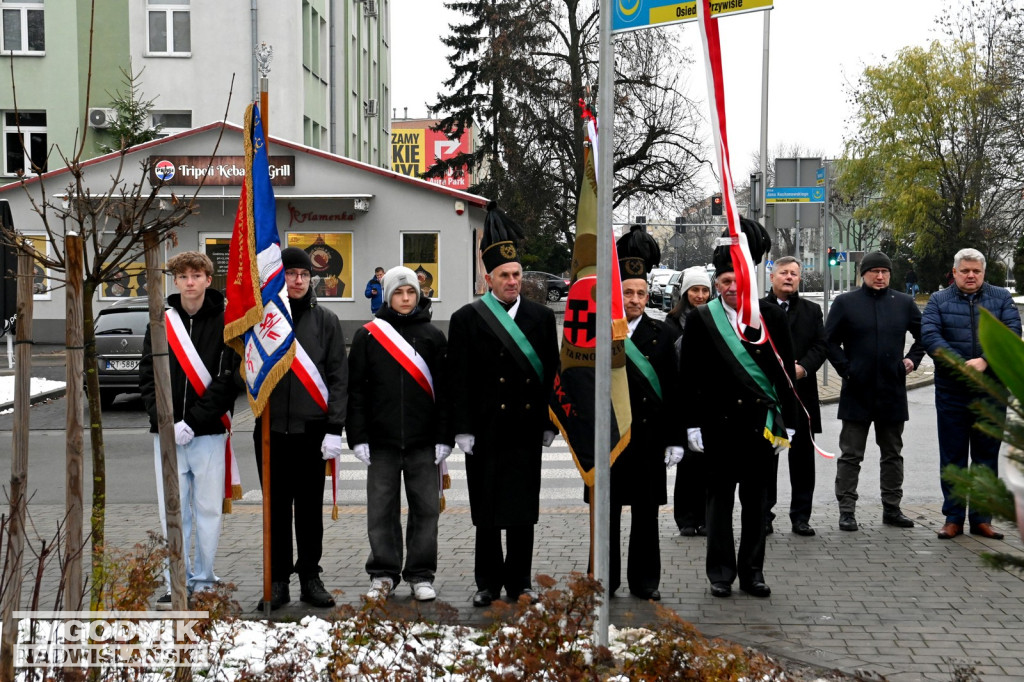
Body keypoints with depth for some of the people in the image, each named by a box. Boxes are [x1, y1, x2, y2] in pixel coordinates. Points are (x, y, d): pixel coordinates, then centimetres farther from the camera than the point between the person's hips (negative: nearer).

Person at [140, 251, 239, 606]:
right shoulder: (161, 323, 7)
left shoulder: (224, 322, -2)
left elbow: (228, 379, -8)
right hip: (167, 433, 2)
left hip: (209, 433, -2)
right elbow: (148, 375, 5)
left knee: (208, 509, 4)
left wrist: (193, 422, -14)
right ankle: (177, 583, 14)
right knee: (172, 510, 5)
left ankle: (204, 581, 15)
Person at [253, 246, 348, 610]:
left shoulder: (325, 320, 4)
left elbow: (338, 376, 1)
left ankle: (310, 577, 17)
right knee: (276, 507, 7)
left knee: (310, 507, 7)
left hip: (312, 429, 0)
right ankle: (278, 580, 15)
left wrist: (335, 428, -6)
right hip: (271, 428, 0)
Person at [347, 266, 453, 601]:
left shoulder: (433, 337, 7)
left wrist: (444, 437, 0)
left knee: (426, 508, 3)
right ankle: (383, 574, 16)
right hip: (381, 441, 0)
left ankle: (421, 575, 13)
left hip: (424, 442, 0)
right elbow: (355, 390, 5)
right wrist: (358, 437, -2)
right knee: (381, 510, 5)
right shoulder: (367, 336, 5)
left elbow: (445, 391, 6)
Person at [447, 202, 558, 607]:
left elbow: (552, 373, 10)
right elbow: (459, 379, -3)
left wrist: (549, 423, 5)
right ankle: (489, 584, 16)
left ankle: (519, 582, 17)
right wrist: (463, 430, -7)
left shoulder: (541, 317, 9)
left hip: (526, 431, 2)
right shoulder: (467, 319, 0)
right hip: (486, 432, -2)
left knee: (523, 511, 6)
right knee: (487, 512, 6)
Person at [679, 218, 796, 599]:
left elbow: (786, 372, 6)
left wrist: (787, 423, 3)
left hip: (763, 422, 1)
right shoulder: (700, 321, 0)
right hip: (720, 422, -1)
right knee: (720, 498, 5)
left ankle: (752, 572, 18)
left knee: (756, 499, 8)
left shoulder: (772, 318, 4)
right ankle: (721, 573, 14)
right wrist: (692, 425, -4)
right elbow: (689, 378, 0)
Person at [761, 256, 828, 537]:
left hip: (802, 392, 2)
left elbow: (821, 346, 4)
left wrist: (803, 368, -13)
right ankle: (763, 514, 11)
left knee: (802, 456, 5)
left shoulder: (812, 310, 12)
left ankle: (801, 516, 12)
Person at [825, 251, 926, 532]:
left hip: (893, 392, 3)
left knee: (893, 454, 12)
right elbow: (829, 341, 1)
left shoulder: (903, 303, 7)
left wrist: (912, 359, 4)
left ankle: (892, 509, 21)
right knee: (850, 455, 1)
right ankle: (847, 511, 6)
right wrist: (845, 368, -8)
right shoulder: (845, 302, 0)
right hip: (857, 391, -3)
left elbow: (924, 335, 18)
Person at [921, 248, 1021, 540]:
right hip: (951, 392, -1)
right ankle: (953, 518, 12)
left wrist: (984, 360, -19)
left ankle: (982, 518, 15)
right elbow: (930, 335, -9)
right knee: (952, 457, 4)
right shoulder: (938, 300, 6)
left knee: (986, 456, 6)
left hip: (991, 392, 1)